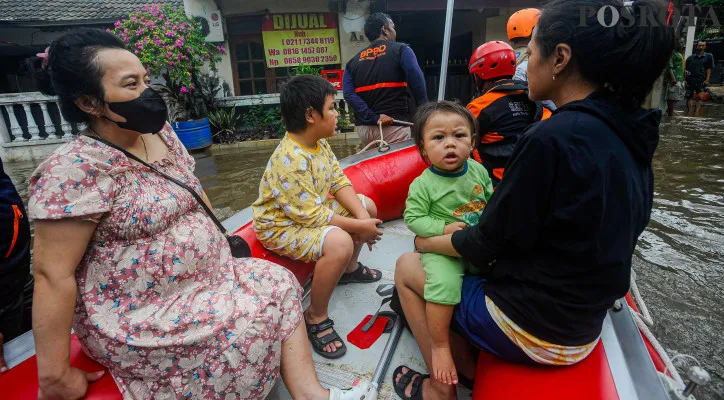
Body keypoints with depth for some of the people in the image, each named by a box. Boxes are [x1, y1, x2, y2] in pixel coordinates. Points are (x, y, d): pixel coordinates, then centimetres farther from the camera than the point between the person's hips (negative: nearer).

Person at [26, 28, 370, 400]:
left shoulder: (160, 133, 3)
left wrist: (218, 243, 14)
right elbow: (53, 275, -21)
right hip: (137, 316, -7)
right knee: (252, 322, -17)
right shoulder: (76, 169, -21)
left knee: (279, 282, -2)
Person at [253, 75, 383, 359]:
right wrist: (358, 226, -23)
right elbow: (311, 215, -30)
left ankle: (349, 268, 31)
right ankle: (316, 317, -12)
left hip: (314, 208, 10)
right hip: (281, 225, -9)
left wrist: (362, 215, -16)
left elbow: (339, 182, -1)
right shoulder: (290, 161, -32)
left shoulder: (319, 142, -2)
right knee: (340, 242, -34)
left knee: (368, 206, 10)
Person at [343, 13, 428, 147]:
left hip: (364, 127, 5)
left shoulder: (353, 61, 14)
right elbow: (417, 82, -13)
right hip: (395, 125, -5)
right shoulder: (401, 50, 3)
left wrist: (373, 118, -8)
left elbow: (349, 94, -2)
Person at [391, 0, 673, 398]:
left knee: (407, 266, 10)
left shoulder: (552, 137, -26)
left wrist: (427, 242, 1)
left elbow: (490, 243, -18)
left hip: (533, 328, -8)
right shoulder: (627, 134, 0)